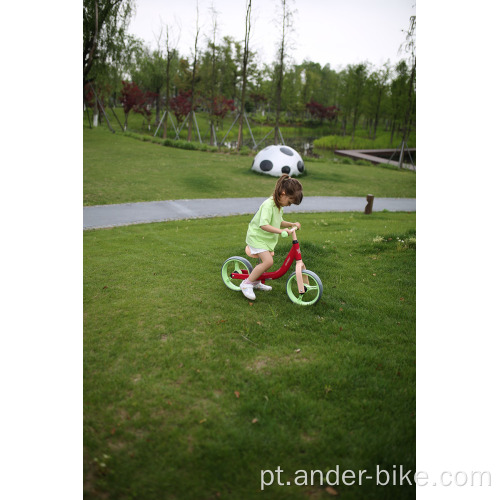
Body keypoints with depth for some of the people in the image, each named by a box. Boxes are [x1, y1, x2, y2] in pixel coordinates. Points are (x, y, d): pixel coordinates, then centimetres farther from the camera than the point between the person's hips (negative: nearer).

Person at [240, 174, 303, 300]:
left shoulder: (279, 206, 6)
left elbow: (279, 222, 16)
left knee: (266, 261, 17)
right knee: (268, 261, -21)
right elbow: (264, 225, -35)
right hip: (257, 237, -10)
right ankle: (246, 284, -10)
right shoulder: (268, 205, -26)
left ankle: (256, 282, 38)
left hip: (267, 238, 10)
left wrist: (291, 224, 2)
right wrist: (280, 231, -39)